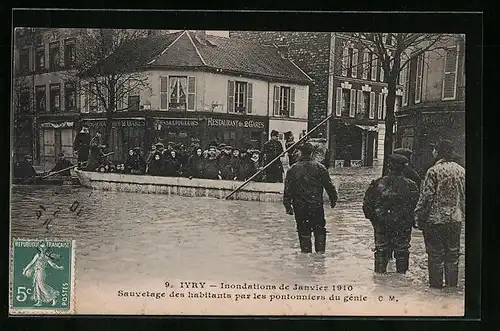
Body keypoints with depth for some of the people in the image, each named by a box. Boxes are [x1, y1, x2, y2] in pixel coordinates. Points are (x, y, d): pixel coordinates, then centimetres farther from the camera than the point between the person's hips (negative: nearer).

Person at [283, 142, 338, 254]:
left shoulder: (292, 169, 1)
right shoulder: (319, 167, -3)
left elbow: (288, 189, 1)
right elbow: (329, 185, 0)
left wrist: (288, 206, 7)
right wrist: (333, 199, 12)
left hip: (300, 207, 1)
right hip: (317, 205, -1)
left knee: (304, 232, 9)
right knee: (320, 231, 10)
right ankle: (320, 251, 3)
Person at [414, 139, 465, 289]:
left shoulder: (434, 171, -14)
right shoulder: (461, 170, 5)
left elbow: (426, 197, -15)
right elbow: (465, 196, 11)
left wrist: (419, 218, -7)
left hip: (435, 220, -5)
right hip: (456, 220, 5)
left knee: (436, 255, 5)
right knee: (453, 254, 14)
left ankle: (436, 285, 10)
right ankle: (452, 285, 22)